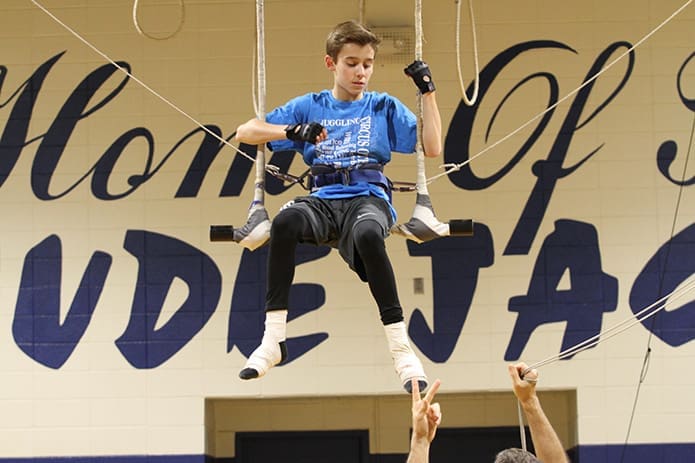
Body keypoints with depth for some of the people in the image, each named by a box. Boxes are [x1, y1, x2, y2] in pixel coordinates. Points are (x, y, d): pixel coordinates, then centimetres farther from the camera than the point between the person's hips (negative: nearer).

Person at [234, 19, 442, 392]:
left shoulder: (384, 107, 17)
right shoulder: (309, 107, 17)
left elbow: (432, 148, 9)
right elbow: (245, 132, 10)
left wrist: (427, 91, 5)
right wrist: (294, 131, -7)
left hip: (369, 197, -1)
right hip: (323, 200, 1)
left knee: (367, 233, -40)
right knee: (286, 221, -36)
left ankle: (401, 348, -36)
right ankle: (273, 339, -29)